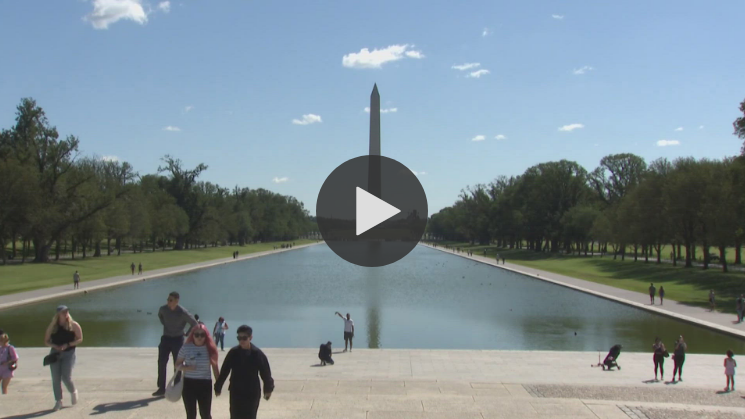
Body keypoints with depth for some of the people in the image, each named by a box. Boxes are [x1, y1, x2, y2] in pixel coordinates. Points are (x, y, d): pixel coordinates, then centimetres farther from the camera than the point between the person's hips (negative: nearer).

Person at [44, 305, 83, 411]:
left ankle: (73, 392, 20)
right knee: (56, 379, 1)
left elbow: (80, 339, -1)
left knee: (66, 377, -10)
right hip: (55, 353, 3)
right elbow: (46, 341, 8)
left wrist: (67, 345, -14)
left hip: (68, 353, -3)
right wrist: (54, 346, -12)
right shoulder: (52, 326, 6)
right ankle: (58, 401, 12)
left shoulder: (74, 325, -1)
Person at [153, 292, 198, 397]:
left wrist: (187, 333, -5)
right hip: (166, 338, 4)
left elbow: (195, 324, -10)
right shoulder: (163, 309, -7)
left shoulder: (182, 312, -18)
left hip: (177, 340, -3)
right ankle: (161, 388, 6)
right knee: (161, 363, -1)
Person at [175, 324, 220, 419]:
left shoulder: (210, 348, -3)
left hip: (205, 384, 0)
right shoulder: (186, 347, -5)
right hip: (189, 383, 0)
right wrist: (186, 367, -18)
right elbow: (177, 365, 3)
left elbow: (215, 367, 5)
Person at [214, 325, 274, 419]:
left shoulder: (257, 353, -10)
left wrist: (268, 389, 0)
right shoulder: (233, 352, -6)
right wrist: (218, 387, 4)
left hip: (252, 393, -1)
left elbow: (265, 373, -4)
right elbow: (224, 371, 0)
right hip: (236, 392, 2)